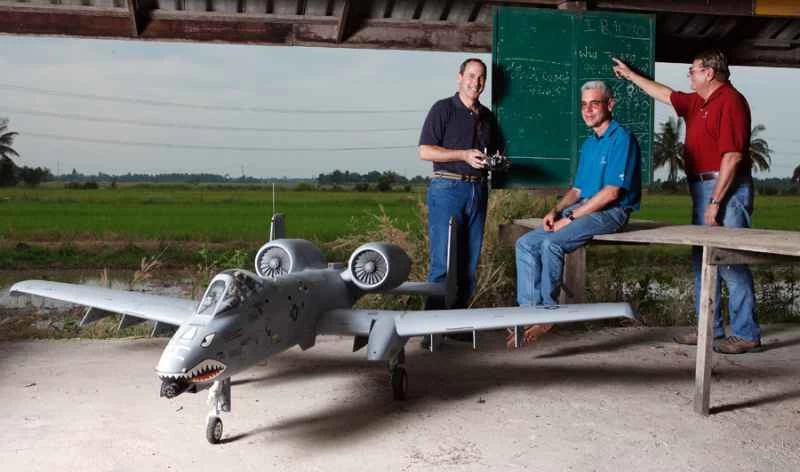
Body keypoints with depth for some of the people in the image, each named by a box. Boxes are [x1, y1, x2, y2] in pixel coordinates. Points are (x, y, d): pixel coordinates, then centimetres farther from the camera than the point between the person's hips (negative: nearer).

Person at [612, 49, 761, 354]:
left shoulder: (730, 101, -12)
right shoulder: (698, 102, 16)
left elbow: (732, 156, -20)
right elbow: (664, 94, 34)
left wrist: (715, 202, -21)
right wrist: (630, 75, 41)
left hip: (725, 189, -10)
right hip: (702, 188, 10)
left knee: (730, 263, -9)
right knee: (702, 261, 12)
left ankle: (746, 335, -3)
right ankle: (710, 329, 21)